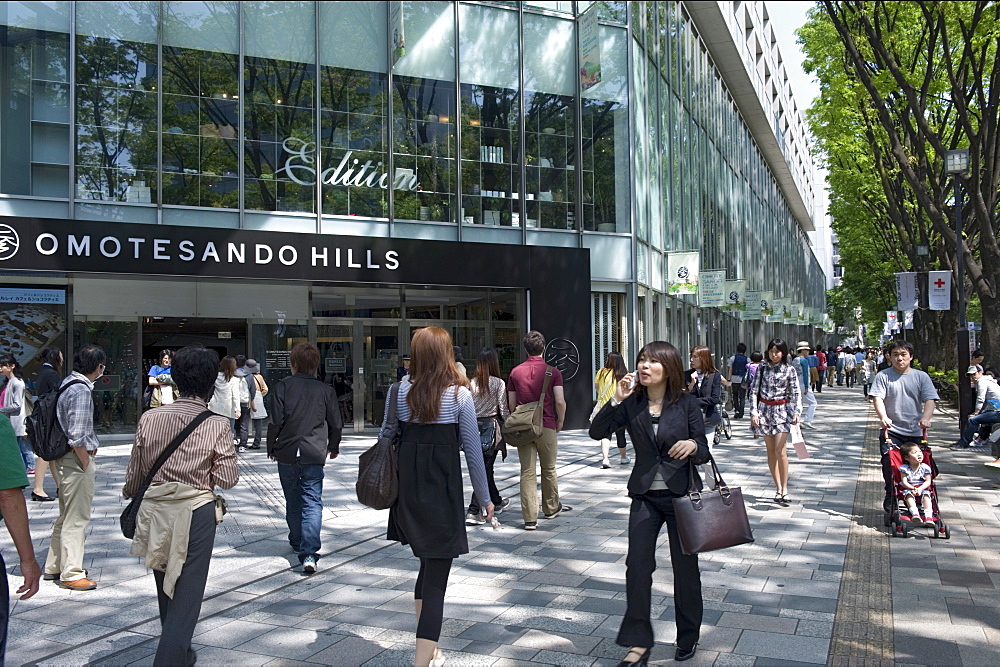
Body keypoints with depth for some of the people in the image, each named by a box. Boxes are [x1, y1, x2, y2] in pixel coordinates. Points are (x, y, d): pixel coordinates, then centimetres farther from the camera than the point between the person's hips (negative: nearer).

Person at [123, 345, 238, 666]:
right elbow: (227, 479, -10)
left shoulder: (149, 419, -3)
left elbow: (134, 475, 3)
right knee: (186, 595, 5)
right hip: (195, 513, -5)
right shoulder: (217, 425, -12)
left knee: (166, 591, 23)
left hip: (154, 512, 5)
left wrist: (131, 499, 23)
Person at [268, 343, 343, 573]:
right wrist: (333, 447, 23)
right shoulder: (326, 390, 1)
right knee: (312, 502, -2)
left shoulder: (283, 386, -3)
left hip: (286, 453, 1)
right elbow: (336, 424, 6)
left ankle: (297, 543, 33)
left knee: (293, 501, 17)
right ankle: (309, 552, -16)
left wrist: (271, 448, 8)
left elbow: (276, 421, -6)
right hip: (314, 454, -1)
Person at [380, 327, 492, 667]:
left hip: (407, 492, 4)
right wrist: (485, 498, 6)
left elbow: (386, 438, 5)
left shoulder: (400, 391, 0)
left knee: (428, 566, 22)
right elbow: (472, 449, -4)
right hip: (443, 494, -4)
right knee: (437, 578, 2)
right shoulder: (459, 394, -7)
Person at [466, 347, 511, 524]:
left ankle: (497, 502, 36)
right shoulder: (498, 383, -9)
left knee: (485, 467, 18)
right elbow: (504, 410, -9)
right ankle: (474, 511, -6)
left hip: (474, 427, 4)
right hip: (491, 426, -4)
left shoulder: (471, 383, 0)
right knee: (485, 469, 0)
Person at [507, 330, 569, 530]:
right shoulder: (552, 371, -4)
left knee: (527, 472, 2)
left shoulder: (516, 372, 3)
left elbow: (511, 403, 6)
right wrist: (560, 422, 5)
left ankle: (529, 518, -1)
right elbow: (560, 402, -10)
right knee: (549, 470, 15)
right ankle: (551, 508, 32)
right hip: (546, 426, -1)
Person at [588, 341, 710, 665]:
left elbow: (704, 453, -6)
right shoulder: (632, 404, -2)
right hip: (645, 495, 2)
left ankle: (688, 637, 30)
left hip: (682, 494, -2)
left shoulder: (687, 403, -7)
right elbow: (597, 432, -9)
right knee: (637, 565, -1)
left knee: (685, 567, 10)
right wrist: (616, 400, -20)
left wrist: (693, 446, -29)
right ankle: (639, 641, 12)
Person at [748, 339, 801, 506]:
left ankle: (784, 489, -4)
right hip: (765, 409, 2)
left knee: (780, 451, -12)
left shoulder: (789, 370, -1)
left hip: (782, 410, -2)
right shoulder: (762, 368, 4)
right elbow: (754, 390, 4)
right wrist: (754, 412, -4)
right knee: (770, 451, 5)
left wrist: (797, 412, -14)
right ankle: (778, 488, 13)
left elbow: (796, 393, 0)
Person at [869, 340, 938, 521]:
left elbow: (929, 400, -1)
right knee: (890, 469, -6)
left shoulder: (921, 377, 8)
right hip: (891, 431, -1)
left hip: (916, 432, 2)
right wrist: (884, 418, -25)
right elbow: (877, 398, -7)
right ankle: (890, 508, 1)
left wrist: (925, 418, -20)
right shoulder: (883, 376, 3)